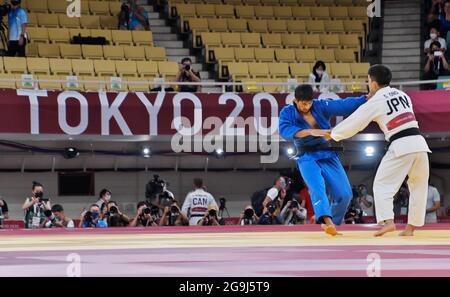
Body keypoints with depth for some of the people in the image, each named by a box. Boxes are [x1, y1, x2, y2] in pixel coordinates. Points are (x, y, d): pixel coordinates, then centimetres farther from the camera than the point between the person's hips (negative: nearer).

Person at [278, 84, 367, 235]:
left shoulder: (321, 106, -5)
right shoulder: (287, 113, -8)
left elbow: (345, 105, -12)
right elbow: (285, 130, -28)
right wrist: (311, 131, -40)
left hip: (328, 155, 3)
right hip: (307, 157, -3)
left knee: (344, 194, -4)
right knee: (317, 187, -30)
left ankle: (331, 224, 16)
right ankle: (327, 220, -50)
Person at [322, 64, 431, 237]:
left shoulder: (375, 102, 1)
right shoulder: (402, 95, 18)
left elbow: (353, 123, 8)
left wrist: (333, 134, 24)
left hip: (400, 146, -6)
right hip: (419, 143, 6)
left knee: (383, 185, 2)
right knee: (418, 188, 15)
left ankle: (388, 221, -15)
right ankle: (411, 227, 16)